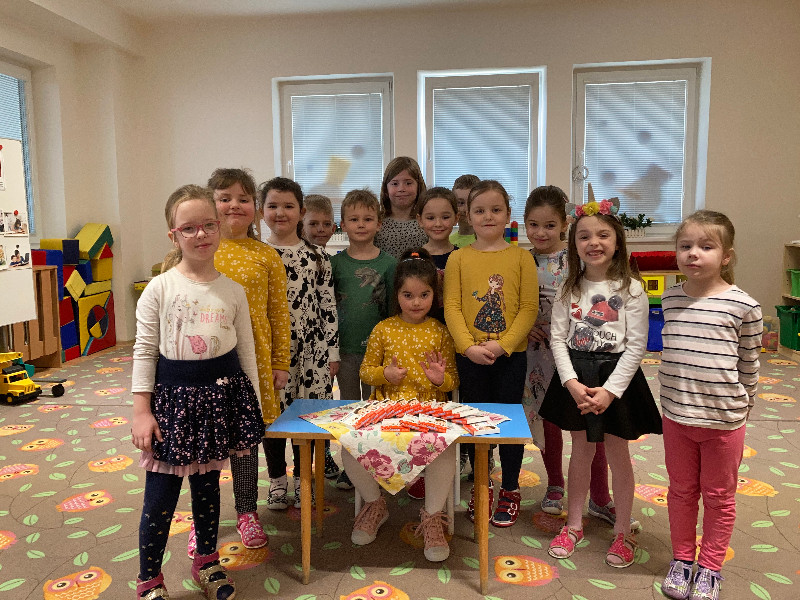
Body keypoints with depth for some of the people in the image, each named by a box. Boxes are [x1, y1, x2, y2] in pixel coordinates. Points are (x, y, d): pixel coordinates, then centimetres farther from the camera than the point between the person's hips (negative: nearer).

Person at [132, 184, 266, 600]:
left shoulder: (232, 291, 1)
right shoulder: (160, 289, -6)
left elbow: (246, 350, 6)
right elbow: (145, 351, -4)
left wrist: (252, 404, 7)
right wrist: (141, 410, -7)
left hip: (221, 394, 2)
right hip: (172, 395, -2)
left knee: (207, 484, 17)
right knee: (160, 495, 4)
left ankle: (206, 562, 37)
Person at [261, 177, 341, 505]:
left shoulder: (317, 256, 1)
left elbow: (328, 307, 1)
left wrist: (332, 352, -1)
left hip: (309, 349, 0)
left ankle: (302, 479, 28)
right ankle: (277, 481, 28)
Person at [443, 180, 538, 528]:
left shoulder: (521, 257, 0)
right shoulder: (458, 258, 2)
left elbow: (529, 308, -5)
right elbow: (451, 307, -3)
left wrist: (503, 344, -15)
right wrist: (469, 346, -15)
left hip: (510, 355, -1)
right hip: (469, 356, 1)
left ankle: (510, 491, 27)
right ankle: (482, 488, 31)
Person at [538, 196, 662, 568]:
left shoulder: (630, 290, -7)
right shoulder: (569, 289, 1)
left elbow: (636, 346, -10)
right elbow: (557, 338, -3)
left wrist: (610, 390, -17)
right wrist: (572, 383, -14)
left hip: (617, 379, -2)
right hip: (575, 378, 2)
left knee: (617, 455, 10)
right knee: (581, 452, 15)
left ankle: (623, 532, 28)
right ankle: (573, 525, 31)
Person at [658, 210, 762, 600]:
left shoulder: (743, 306, -12)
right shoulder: (669, 300, -1)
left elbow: (749, 364, -2)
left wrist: (741, 407, 4)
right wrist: (674, 399, 10)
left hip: (723, 420, -3)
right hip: (676, 415, 3)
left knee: (718, 497, 14)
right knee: (681, 491, 17)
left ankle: (710, 567, 33)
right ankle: (682, 559, 35)